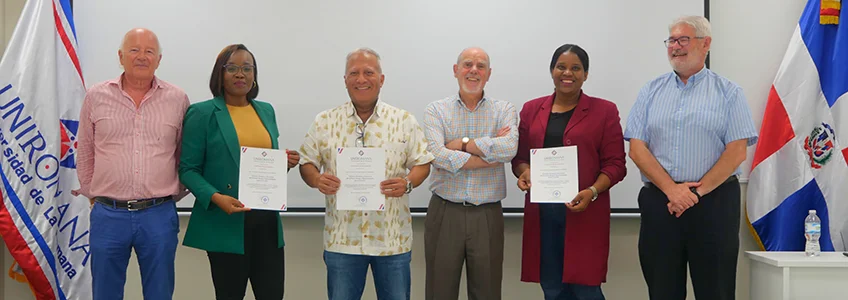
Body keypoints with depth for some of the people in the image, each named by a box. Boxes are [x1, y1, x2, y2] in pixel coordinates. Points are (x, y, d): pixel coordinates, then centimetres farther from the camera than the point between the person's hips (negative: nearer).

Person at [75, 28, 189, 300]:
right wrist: (92, 194, 12)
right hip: (108, 215, 0)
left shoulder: (177, 99, 2)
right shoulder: (96, 96, 3)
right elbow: (85, 154, 12)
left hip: (159, 216, 0)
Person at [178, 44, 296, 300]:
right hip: (226, 222, -4)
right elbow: (188, 169, -6)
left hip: (267, 219, 5)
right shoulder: (202, 113, -4)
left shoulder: (266, 111, 12)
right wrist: (215, 197, -22)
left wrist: (284, 162, -1)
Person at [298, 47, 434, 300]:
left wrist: (408, 183, -17)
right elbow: (307, 163, 7)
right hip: (341, 238, 0)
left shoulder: (404, 121, 1)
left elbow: (422, 163, 4)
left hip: (393, 238, 0)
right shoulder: (324, 122, 3)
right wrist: (317, 180, -15)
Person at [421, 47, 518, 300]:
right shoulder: (436, 110, 1)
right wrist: (491, 155, -14)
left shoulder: (505, 110, 3)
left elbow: (509, 148, -17)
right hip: (444, 213, 0)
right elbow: (437, 155, -16)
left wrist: (463, 143, -13)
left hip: (488, 215, 1)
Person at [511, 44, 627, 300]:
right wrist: (524, 173, -8)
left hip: (586, 213, -3)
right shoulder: (531, 110, 11)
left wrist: (592, 192, -17)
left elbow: (615, 164, -1)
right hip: (541, 212, 3)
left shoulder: (604, 111, 2)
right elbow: (520, 157, 15)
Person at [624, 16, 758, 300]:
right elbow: (637, 148, 1)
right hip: (659, 202, 2)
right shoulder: (651, 91, 10)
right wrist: (671, 189, -11)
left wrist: (697, 191, -11)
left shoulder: (728, 92, 5)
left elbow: (737, 151, -4)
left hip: (713, 203, -2)